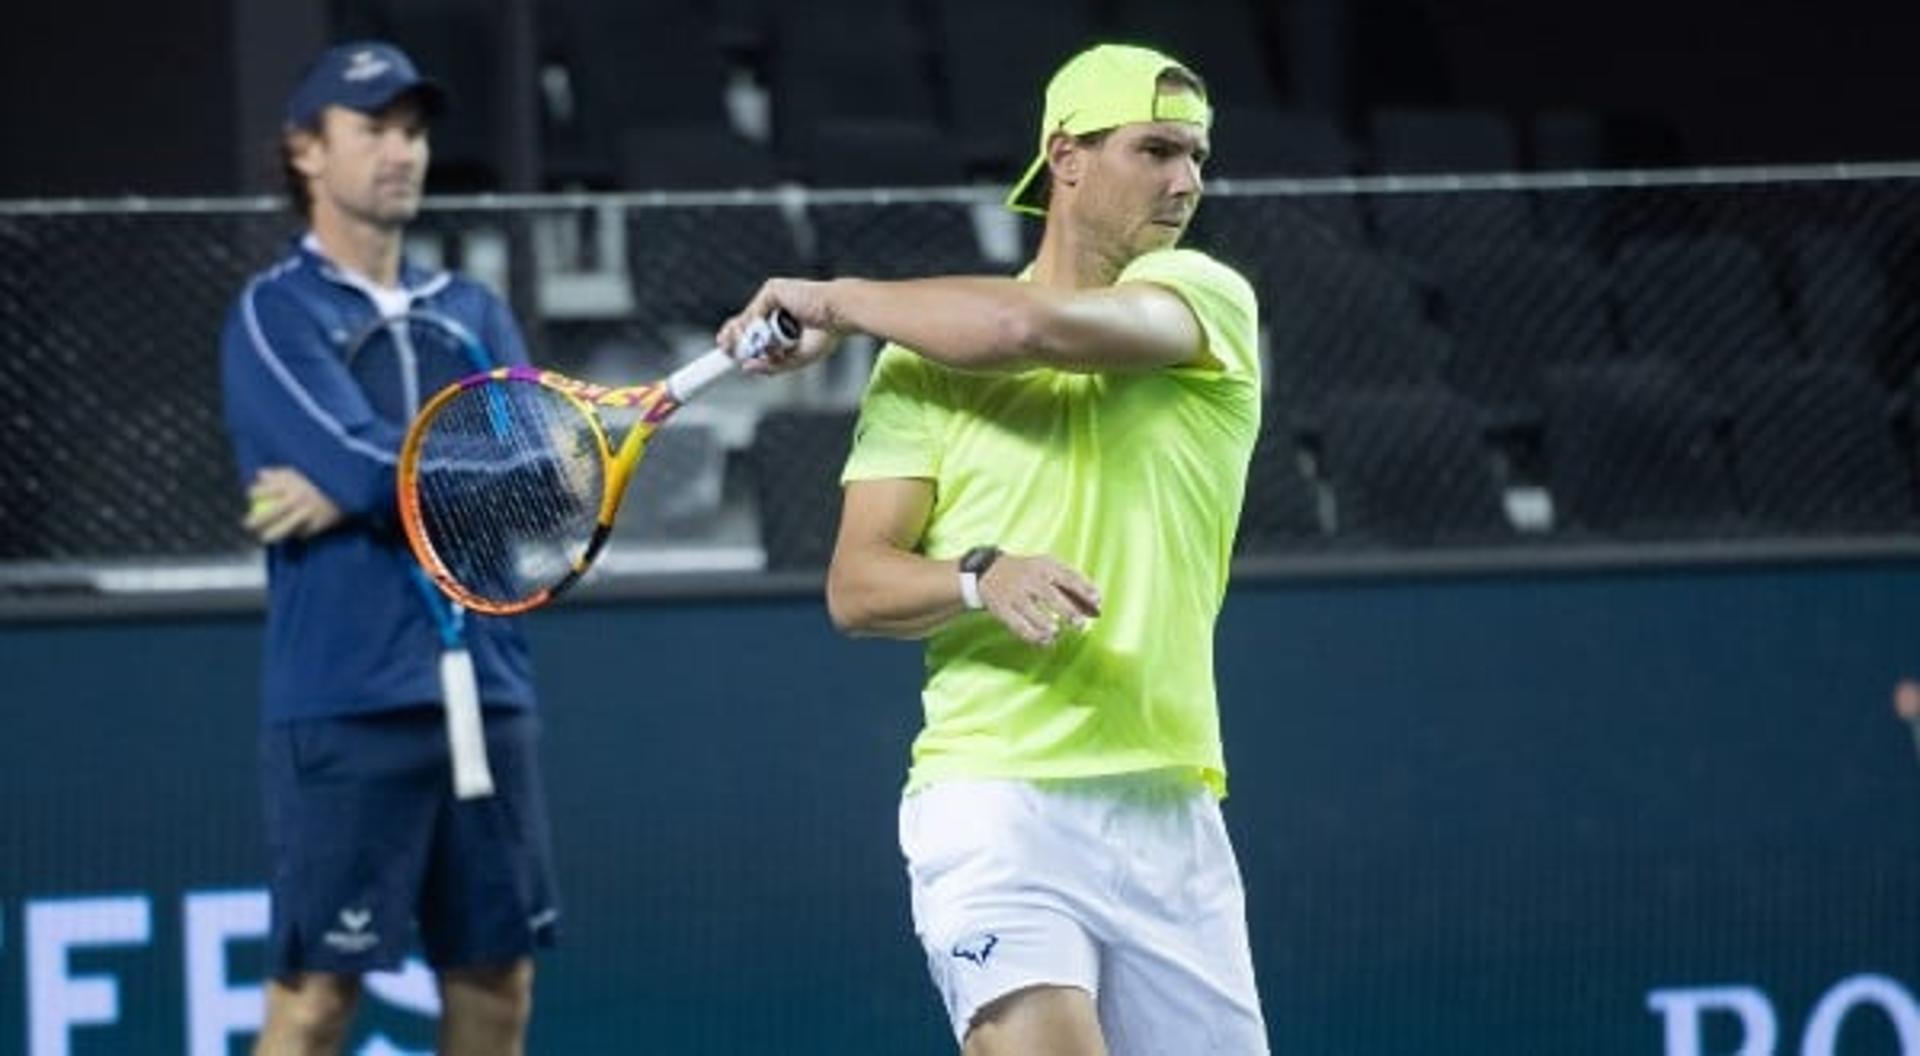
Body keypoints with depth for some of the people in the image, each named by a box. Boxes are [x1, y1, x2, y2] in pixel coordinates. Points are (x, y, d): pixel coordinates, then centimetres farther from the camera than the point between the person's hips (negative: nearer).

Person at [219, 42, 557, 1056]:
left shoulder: (472, 314, 16)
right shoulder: (274, 315, -1)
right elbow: (363, 458, -15)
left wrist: (359, 492, -8)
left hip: (487, 695, 6)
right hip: (345, 706, -6)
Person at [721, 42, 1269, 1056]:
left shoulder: (1208, 298, 4)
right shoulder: (927, 355, 7)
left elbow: (1032, 327, -16)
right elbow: (855, 587, 1)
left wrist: (838, 300, -3)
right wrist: (985, 578, -19)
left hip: (1169, 814, 2)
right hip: (995, 803, -2)